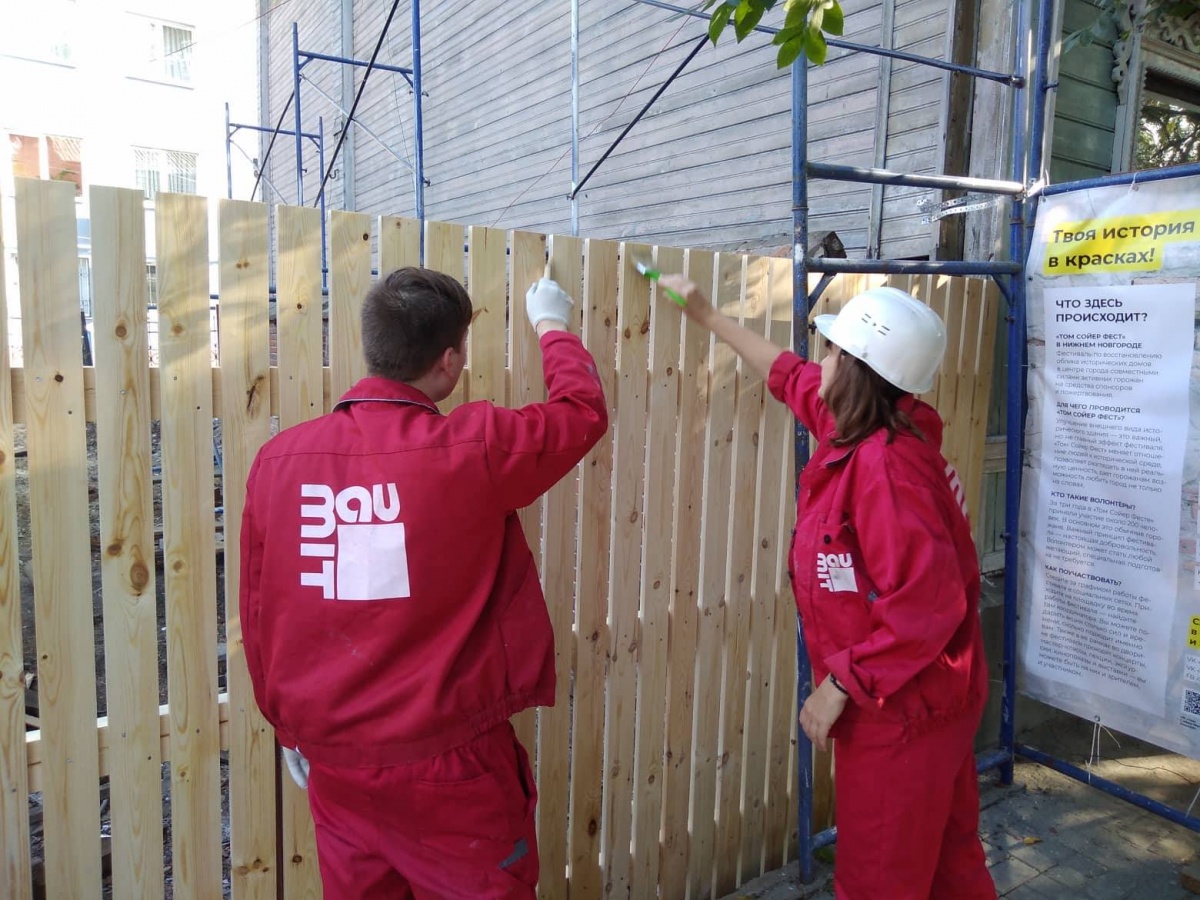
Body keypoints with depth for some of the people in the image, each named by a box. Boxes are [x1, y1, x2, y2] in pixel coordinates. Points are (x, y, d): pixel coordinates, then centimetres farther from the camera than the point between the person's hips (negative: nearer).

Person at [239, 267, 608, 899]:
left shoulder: (279, 458, -7)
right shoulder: (473, 450, -18)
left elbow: (258, 614, 2)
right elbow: (583, 409, 0)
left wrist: (290, 726, 17)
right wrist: (551, 324, 18)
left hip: (333, 759, 4)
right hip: (450, 760, -4)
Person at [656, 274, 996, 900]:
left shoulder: (883, 467, -29)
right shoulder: (866, 431, 0)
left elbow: (925, 606, -31)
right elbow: (791, 377, 15)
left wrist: (839, 686, -21)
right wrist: (707, 316, 21)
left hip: (899, 711, -9)